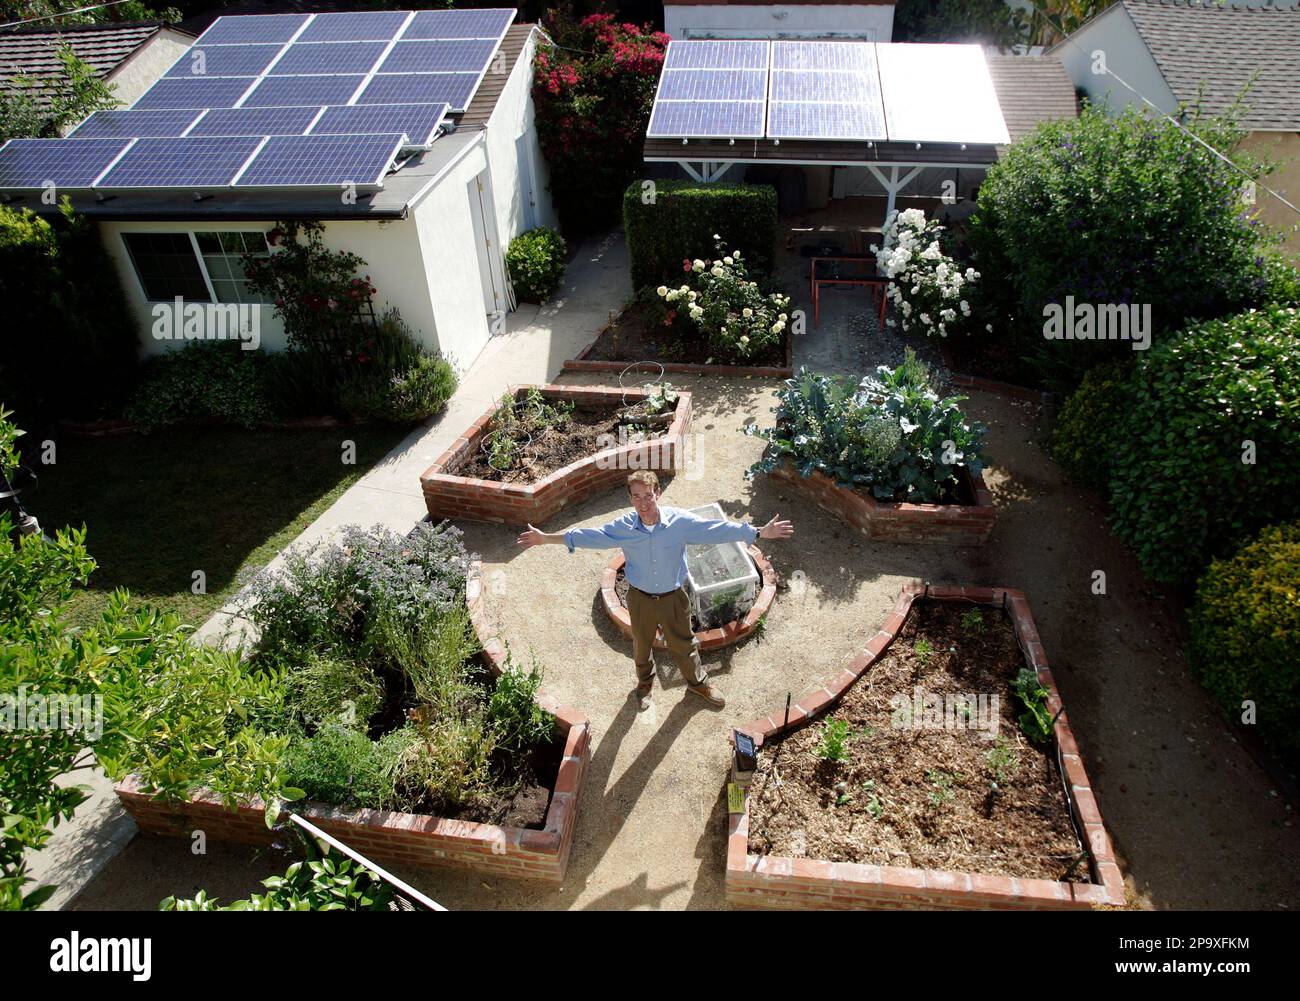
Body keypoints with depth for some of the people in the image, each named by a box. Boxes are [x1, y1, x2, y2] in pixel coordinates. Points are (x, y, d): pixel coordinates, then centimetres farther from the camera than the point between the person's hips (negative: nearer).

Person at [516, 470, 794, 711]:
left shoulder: (680, 521, -22)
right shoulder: (623, 527, -19)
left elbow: (717, 529, -19)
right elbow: (590, 536, -10)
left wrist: (760, 532, -22)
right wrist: (546, 538, -9)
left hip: (674, 597, -1)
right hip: (640, 598, 1)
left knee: (683, 644, 19)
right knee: (642, 644, 24)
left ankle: (698, 682, 48)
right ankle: (645, 683, 54)